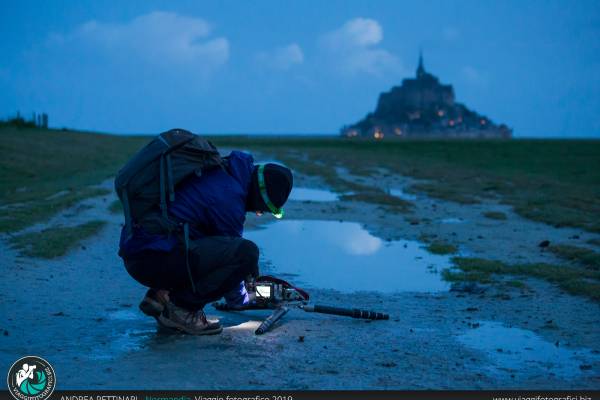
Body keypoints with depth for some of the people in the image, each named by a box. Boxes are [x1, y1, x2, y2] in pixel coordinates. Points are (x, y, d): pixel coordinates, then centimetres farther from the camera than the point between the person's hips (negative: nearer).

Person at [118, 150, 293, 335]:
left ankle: (161, 294, 14)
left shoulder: (218, 171, 16)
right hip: (154, 259, -10)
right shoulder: (229, 201, -13)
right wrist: (239, 301, 17)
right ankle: (179, 306, -9)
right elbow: (234, 255, 0)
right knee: (246, 252, -19)